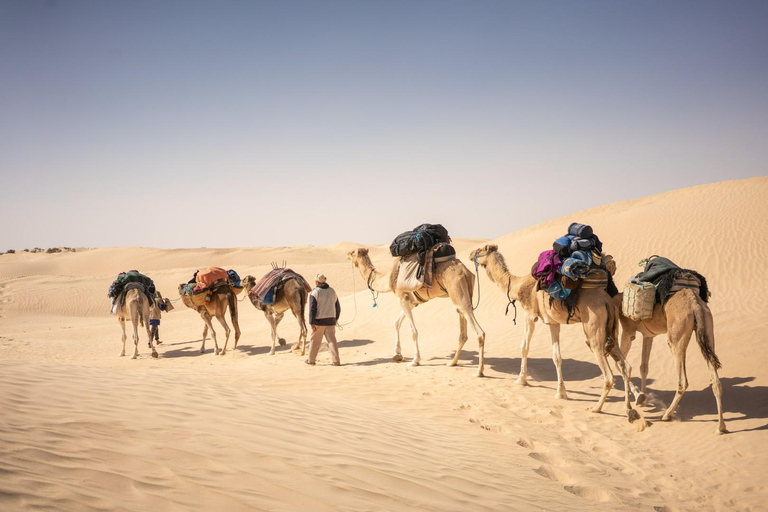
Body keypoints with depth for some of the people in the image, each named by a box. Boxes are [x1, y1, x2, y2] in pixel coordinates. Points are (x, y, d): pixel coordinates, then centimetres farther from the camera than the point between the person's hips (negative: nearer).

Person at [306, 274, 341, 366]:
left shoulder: (315, 292, -7)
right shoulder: (332, 291, 10)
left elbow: (312, 308, -12)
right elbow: (338, 307, 16)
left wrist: (312, 323, -10)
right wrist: (335, 319, 25)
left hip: (319, 321, -4)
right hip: (330, 320, 4)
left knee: (315, 341, 8)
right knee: (332, 340, 3)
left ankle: (311, 360, 19)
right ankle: (336, 361, -5)